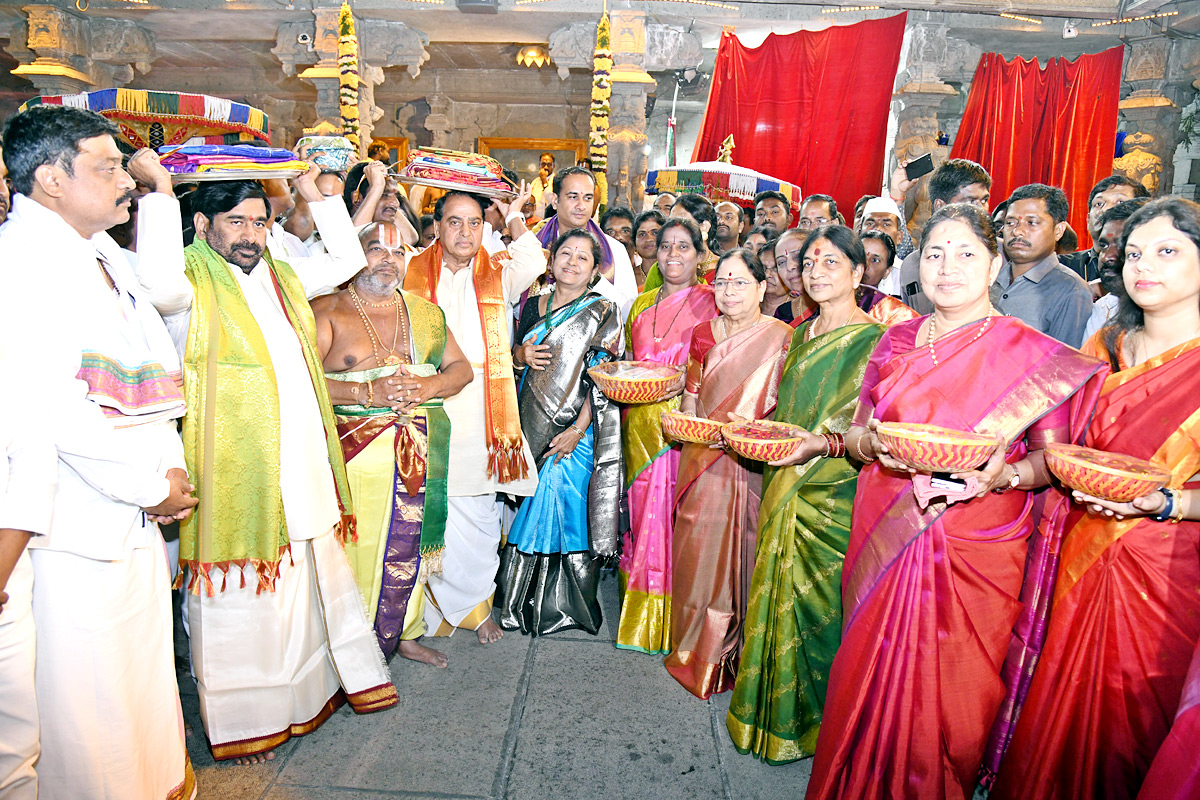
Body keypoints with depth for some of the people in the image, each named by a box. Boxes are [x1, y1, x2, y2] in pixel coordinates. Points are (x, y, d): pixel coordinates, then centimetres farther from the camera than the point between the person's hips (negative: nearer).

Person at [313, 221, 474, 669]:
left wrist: (426, 387, -8)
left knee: (409, 544, 10)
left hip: (419, 452, 4)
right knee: (356, 545, -2)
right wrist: (367, 392, -19)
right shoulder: (326, 311, 1)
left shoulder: (424, 312, 15)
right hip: (354, 451, -4)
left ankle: (405, 634, 28)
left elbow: (461, 368, 12)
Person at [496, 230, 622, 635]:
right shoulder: (533, 307, 12)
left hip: (576, 428, -4)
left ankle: (564, 603, 15)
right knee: (530, 506, 9)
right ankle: (522, 600, 24)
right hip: (531, 426, 4)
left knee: (568, 505, -1)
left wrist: (578, 429, -15)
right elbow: (513, 357, 17)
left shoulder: (602, 312, -1)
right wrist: (521, 354, -7)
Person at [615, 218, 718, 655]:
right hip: (641, 423, 5)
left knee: (677, 511, -3)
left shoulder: (710, 302, 0)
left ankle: (674, 625, 12)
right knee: (643, 508, 8)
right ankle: (640, 617, 22)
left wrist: (685, 380, -20)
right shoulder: (641, 304, 17)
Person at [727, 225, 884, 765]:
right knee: (781, 596, 14)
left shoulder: (875, 340, -9)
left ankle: (816, 723, 23)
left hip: (834, 495, -6)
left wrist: (822, 444, -30)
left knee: (818, 606, 3)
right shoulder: (801, 334, 13)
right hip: (785, 489, 7)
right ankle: (776, 713, 31)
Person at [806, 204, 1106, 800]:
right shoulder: (896, 342, 7)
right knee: (874, 684, 12)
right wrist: (874, 444, -11)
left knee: (949, 696, 8)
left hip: (975, 546, -2)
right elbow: (854, 432, 11)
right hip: (885, 539, 3)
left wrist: (1003, 476, -21)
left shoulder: (1031, 353, -3)